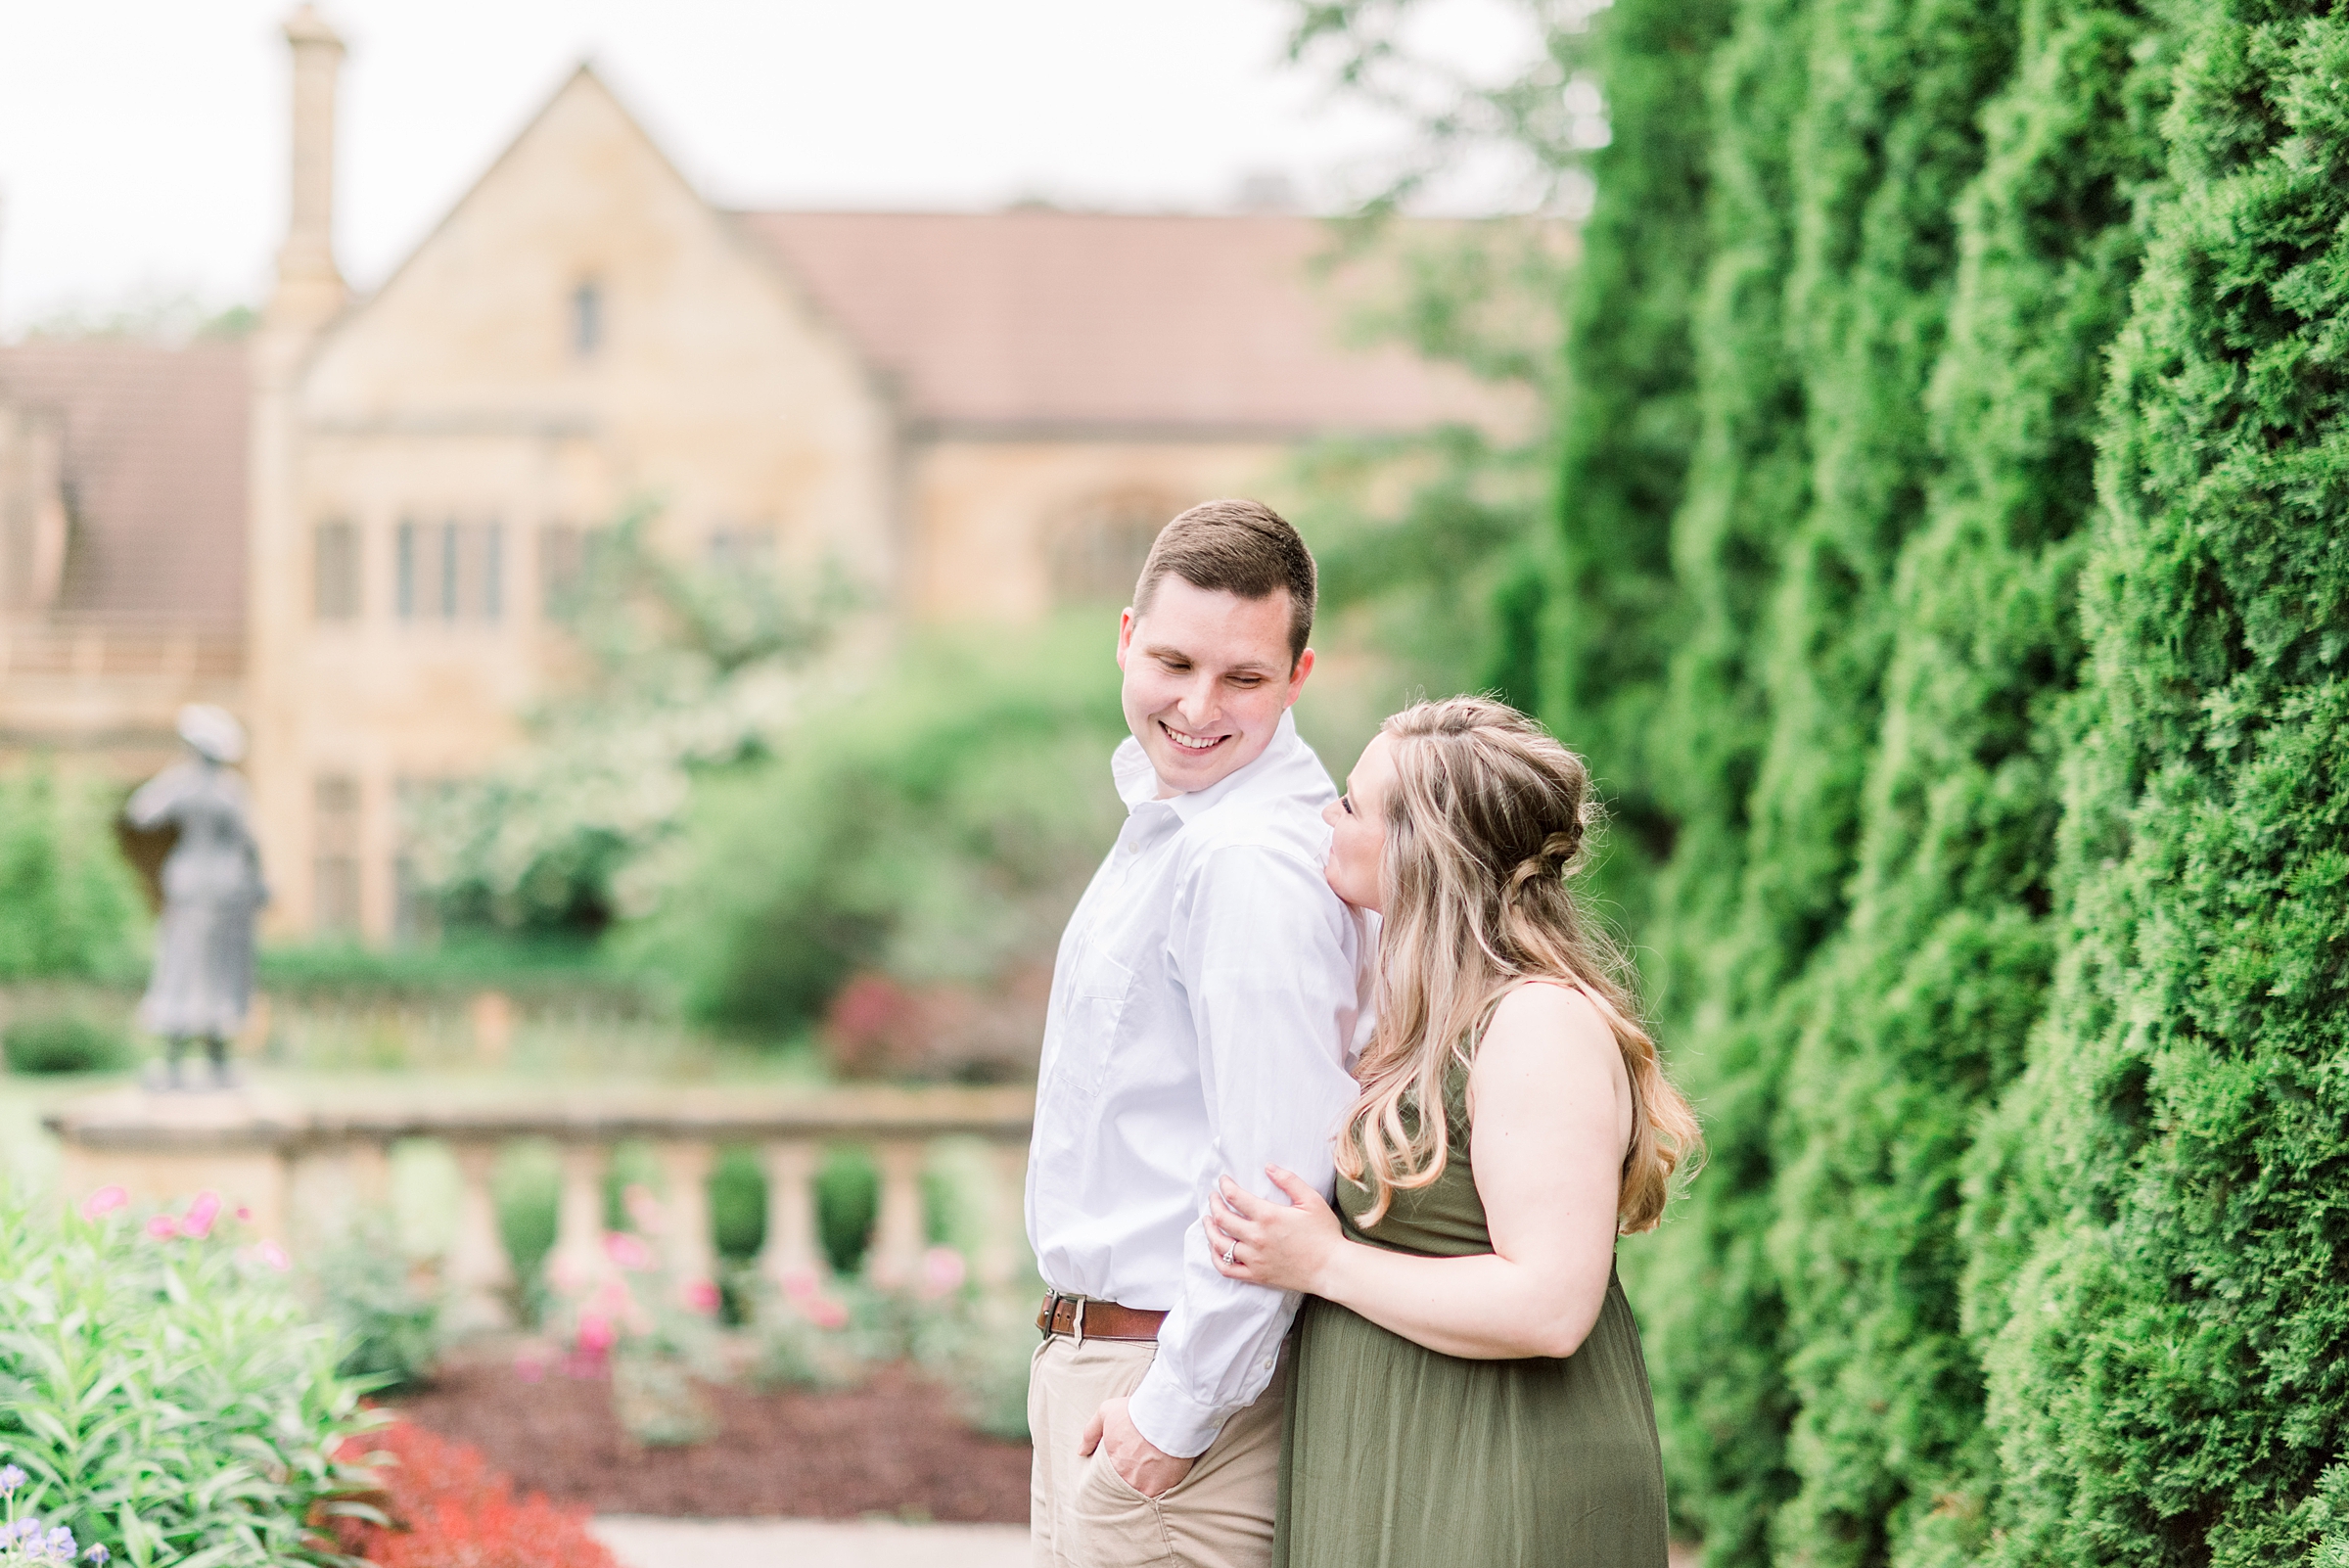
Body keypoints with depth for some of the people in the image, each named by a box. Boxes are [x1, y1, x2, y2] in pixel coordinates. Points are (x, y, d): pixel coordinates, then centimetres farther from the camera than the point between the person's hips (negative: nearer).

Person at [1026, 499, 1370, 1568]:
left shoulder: (1251, 863, -20)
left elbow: (1281, 1180, -25)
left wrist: (1178, 1410, -19)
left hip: (1185, 1368, -10)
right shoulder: (1171, 822, 13)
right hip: (1094, 1351, 10)